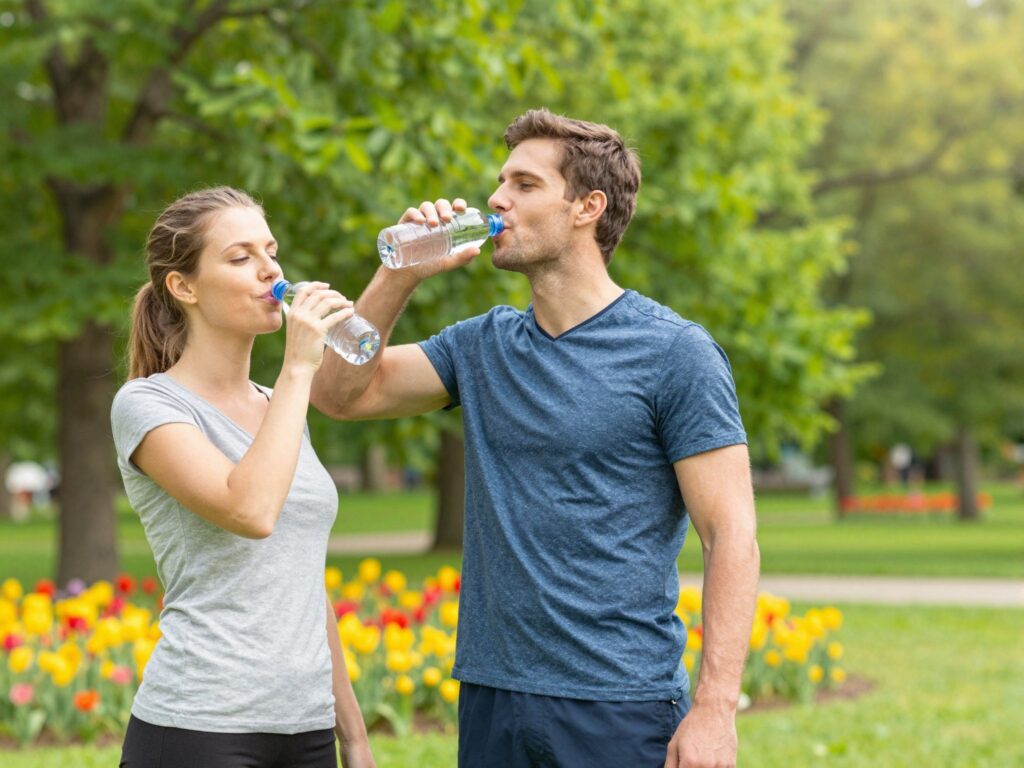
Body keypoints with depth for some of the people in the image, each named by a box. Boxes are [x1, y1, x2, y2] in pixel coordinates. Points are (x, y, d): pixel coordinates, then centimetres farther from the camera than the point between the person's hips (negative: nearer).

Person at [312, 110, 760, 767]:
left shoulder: (674, 352, -7)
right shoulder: (485, 345, 11)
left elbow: (732, 538, -10)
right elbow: (341, 393, 10)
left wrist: (715, 710, -18)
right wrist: (401, 276, 0)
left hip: (623, 711, -5)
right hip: (491, 699, 5)